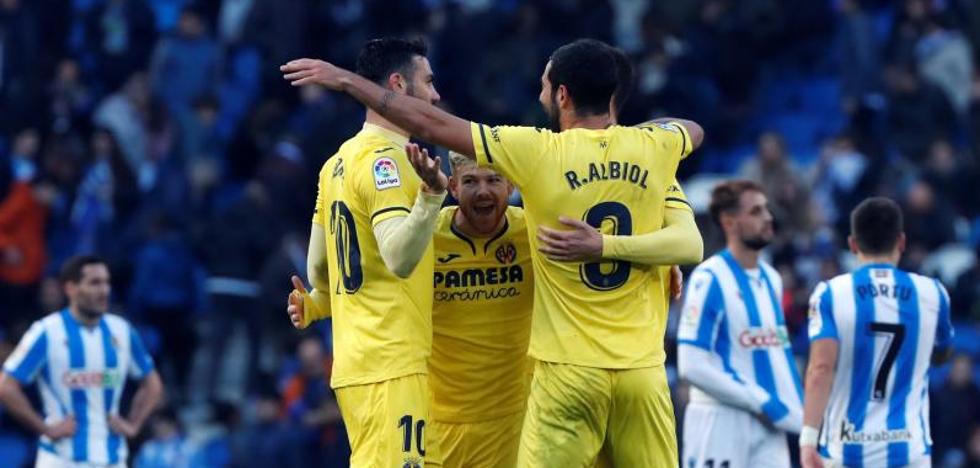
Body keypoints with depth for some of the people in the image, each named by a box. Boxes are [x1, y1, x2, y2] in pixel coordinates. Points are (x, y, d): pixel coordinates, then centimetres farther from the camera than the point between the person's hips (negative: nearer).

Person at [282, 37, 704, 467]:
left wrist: (344, 80, 4)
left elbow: (430, 125, -4)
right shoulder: (652, 148, 2)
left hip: (569, 368, -3)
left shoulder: (539, 152, -8)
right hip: (641, 366, 4)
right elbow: (694, 129, 28)